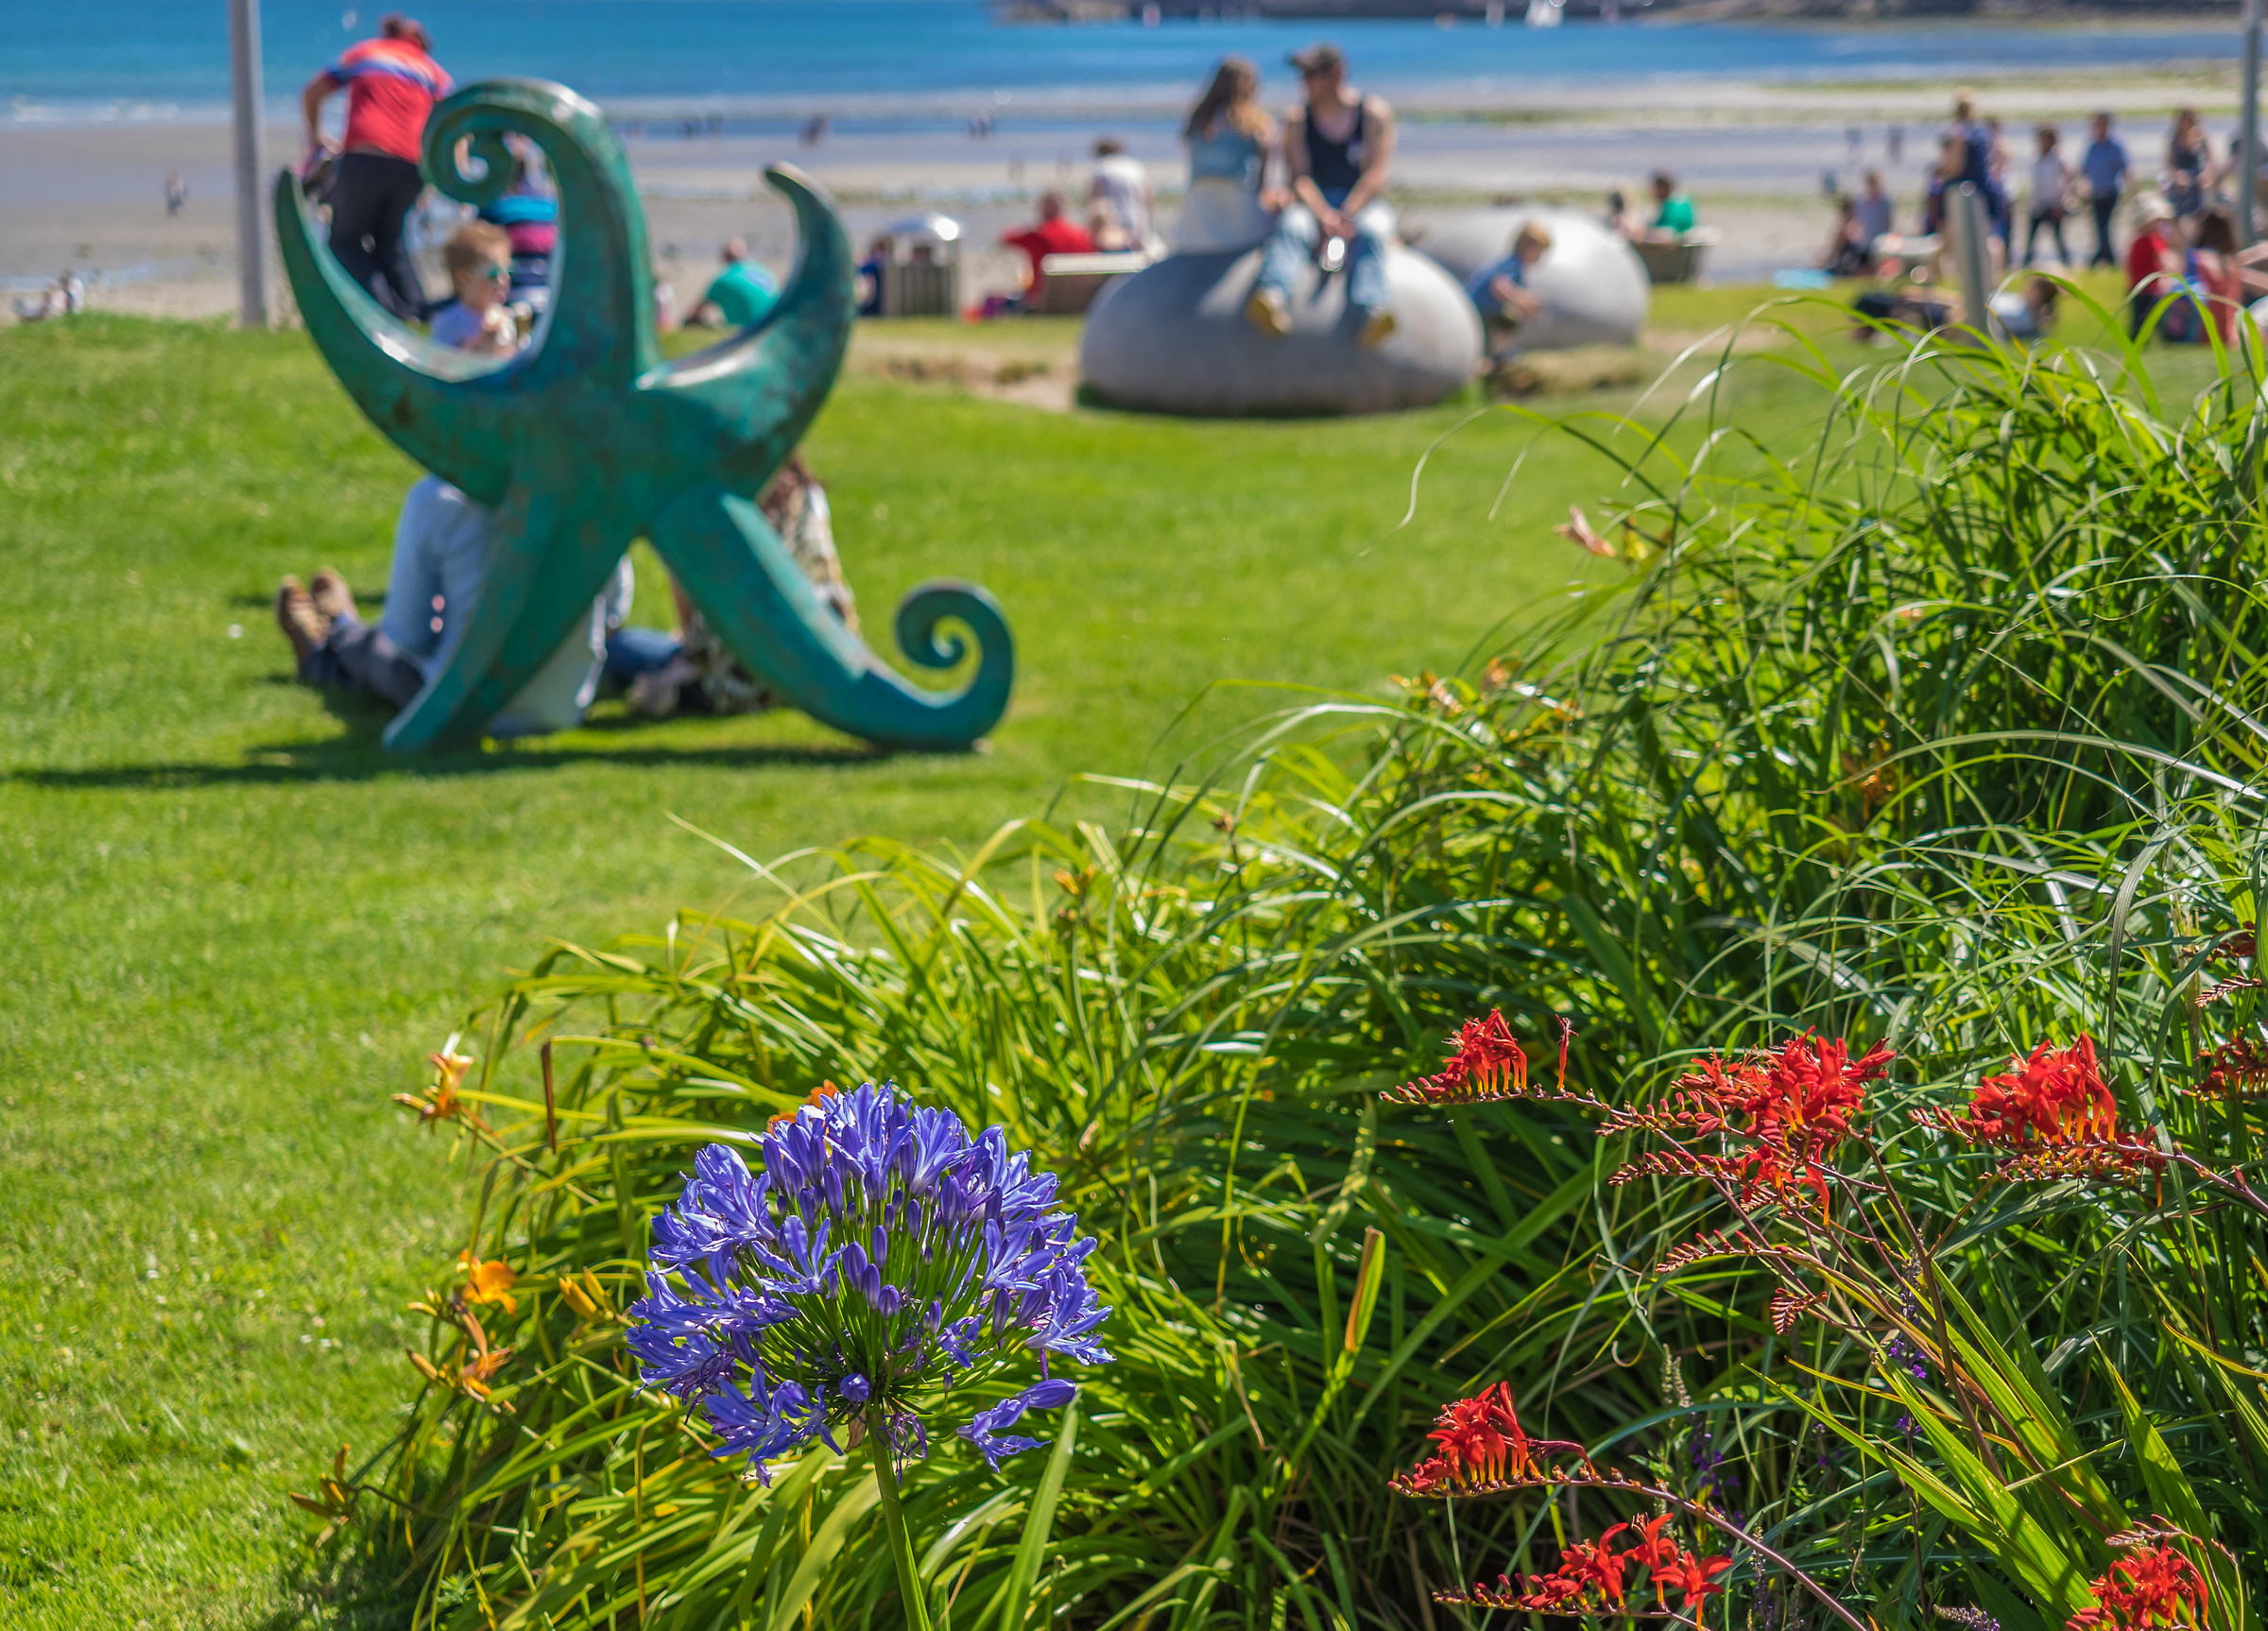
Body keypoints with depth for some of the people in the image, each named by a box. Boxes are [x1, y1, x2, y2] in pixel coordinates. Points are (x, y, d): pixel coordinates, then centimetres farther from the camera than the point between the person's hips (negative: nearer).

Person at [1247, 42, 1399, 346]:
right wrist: (1325, 217, -22)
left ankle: (1370, 313, -65)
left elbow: (1376, 173, -5)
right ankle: (1273, 301, -64)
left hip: (1364, 204, -1)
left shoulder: (1373, 112, 6)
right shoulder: (1298, 121, 11)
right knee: (1290, 227, -34)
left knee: (1369, 232, -37)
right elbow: (1298, 177, -1)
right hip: (1313, 204, 1)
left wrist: (1346, 217, -21)